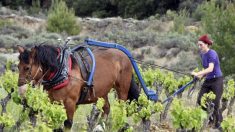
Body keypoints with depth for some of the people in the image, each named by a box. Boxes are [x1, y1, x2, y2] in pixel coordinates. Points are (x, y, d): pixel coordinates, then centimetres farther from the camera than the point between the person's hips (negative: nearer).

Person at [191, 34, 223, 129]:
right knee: (200, 101, 1)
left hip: (217, 80, -8)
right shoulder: (202, 54, 6)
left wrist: (198, 73, -35)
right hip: (208, 80, 8)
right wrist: (201, 76, -1)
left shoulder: (212, 53, -18)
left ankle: (218, 124, 8)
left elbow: (210, 68, -29)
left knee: (215, 104, -6)